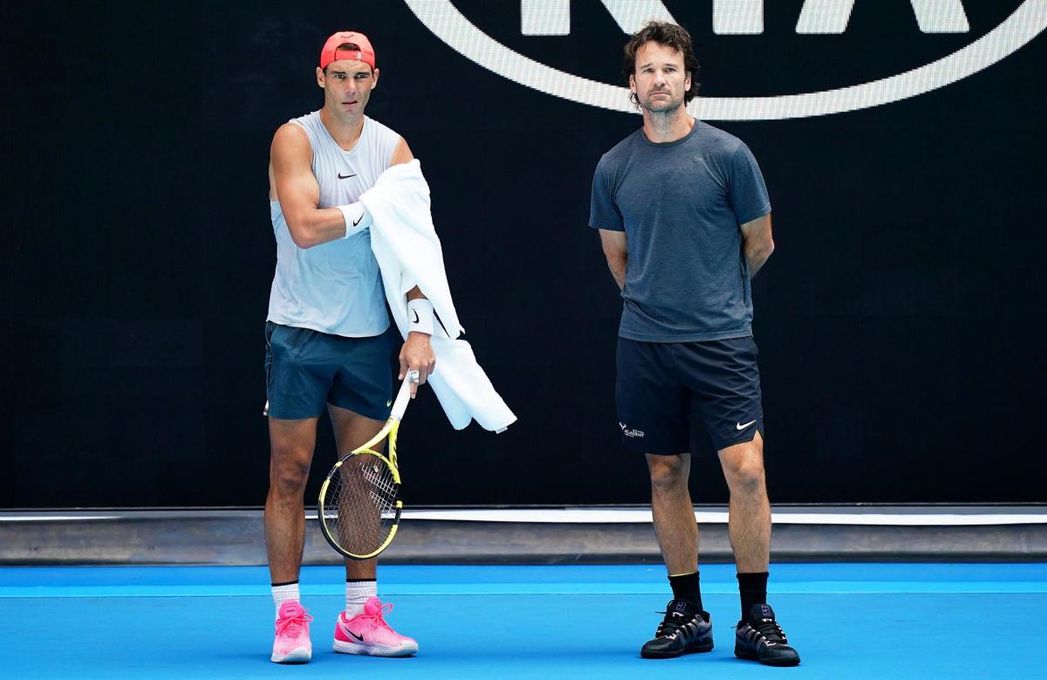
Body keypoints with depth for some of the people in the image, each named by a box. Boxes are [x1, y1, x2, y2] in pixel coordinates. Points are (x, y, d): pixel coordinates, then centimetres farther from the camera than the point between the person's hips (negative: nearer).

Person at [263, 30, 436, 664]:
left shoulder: (393, 149, 5)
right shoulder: (295, 139, -5)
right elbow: (304, 226, -20)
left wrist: (420, 329, -10)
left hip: (368, 337, 4)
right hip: (299, 332, -4)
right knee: (290, 474, -1)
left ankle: (360, 616, 14)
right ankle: (289, 617, 5)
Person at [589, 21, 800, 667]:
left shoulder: (727, 154, -4)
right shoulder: (614, 167, 5)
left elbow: (759, 243, 7)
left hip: (721, 340, -3)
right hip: (644, 345, 3)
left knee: (746, 469, -11)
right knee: (667, 475, 8)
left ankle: (756, 618, -2)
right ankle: (687, 613, 18)